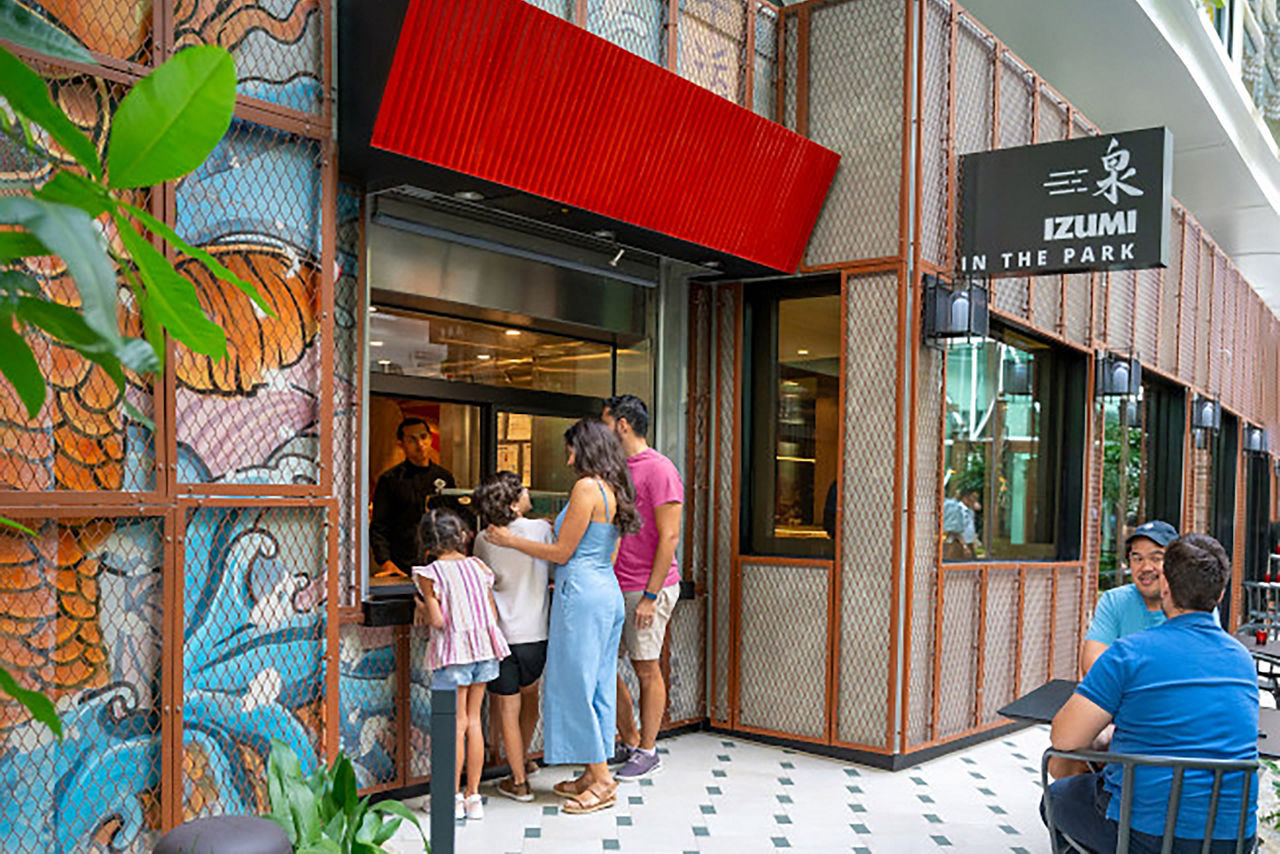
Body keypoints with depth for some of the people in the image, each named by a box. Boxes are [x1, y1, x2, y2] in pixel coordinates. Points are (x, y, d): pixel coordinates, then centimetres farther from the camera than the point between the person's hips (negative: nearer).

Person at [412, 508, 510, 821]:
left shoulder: (428, 574, -8)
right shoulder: (478, 566, 5)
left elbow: (437, 620, -14)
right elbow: (493, 615, 5)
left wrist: (422, 610, 6)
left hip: (452, 652, -4)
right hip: (483, 647, 4)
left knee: (457, 722, 3)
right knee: (474, 719, 10)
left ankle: (454, 798, 11)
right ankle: (474, 795, 16)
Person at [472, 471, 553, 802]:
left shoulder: (484, 540, -4)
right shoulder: (541, 529, -7)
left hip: (499, 634, -1)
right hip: (536, 632, 1)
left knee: (508, 707, 6)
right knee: (529, 692, 24)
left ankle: (519, 781, 12)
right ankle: (522, 760, 39)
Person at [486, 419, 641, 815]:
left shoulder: (587, 487, -13)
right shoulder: (613, 491, 13)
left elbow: (562, 553, -11)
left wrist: (510, 540, -1)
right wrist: (555, 525, 27)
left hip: (582, 593, -9)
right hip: (608, 592, 10)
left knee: (575, 682, -2)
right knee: (598, 684, 13)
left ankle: (602, 779, 3)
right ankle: (595, 774, 20)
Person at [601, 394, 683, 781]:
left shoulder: (659, 470, -12)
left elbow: (669, 536, -16)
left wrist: (650, 595, -18)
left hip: (647, 588, -8)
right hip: (613, 587, 8)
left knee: (647, 668, 2)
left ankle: (648, 753, 15)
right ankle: (630, 743, 24)